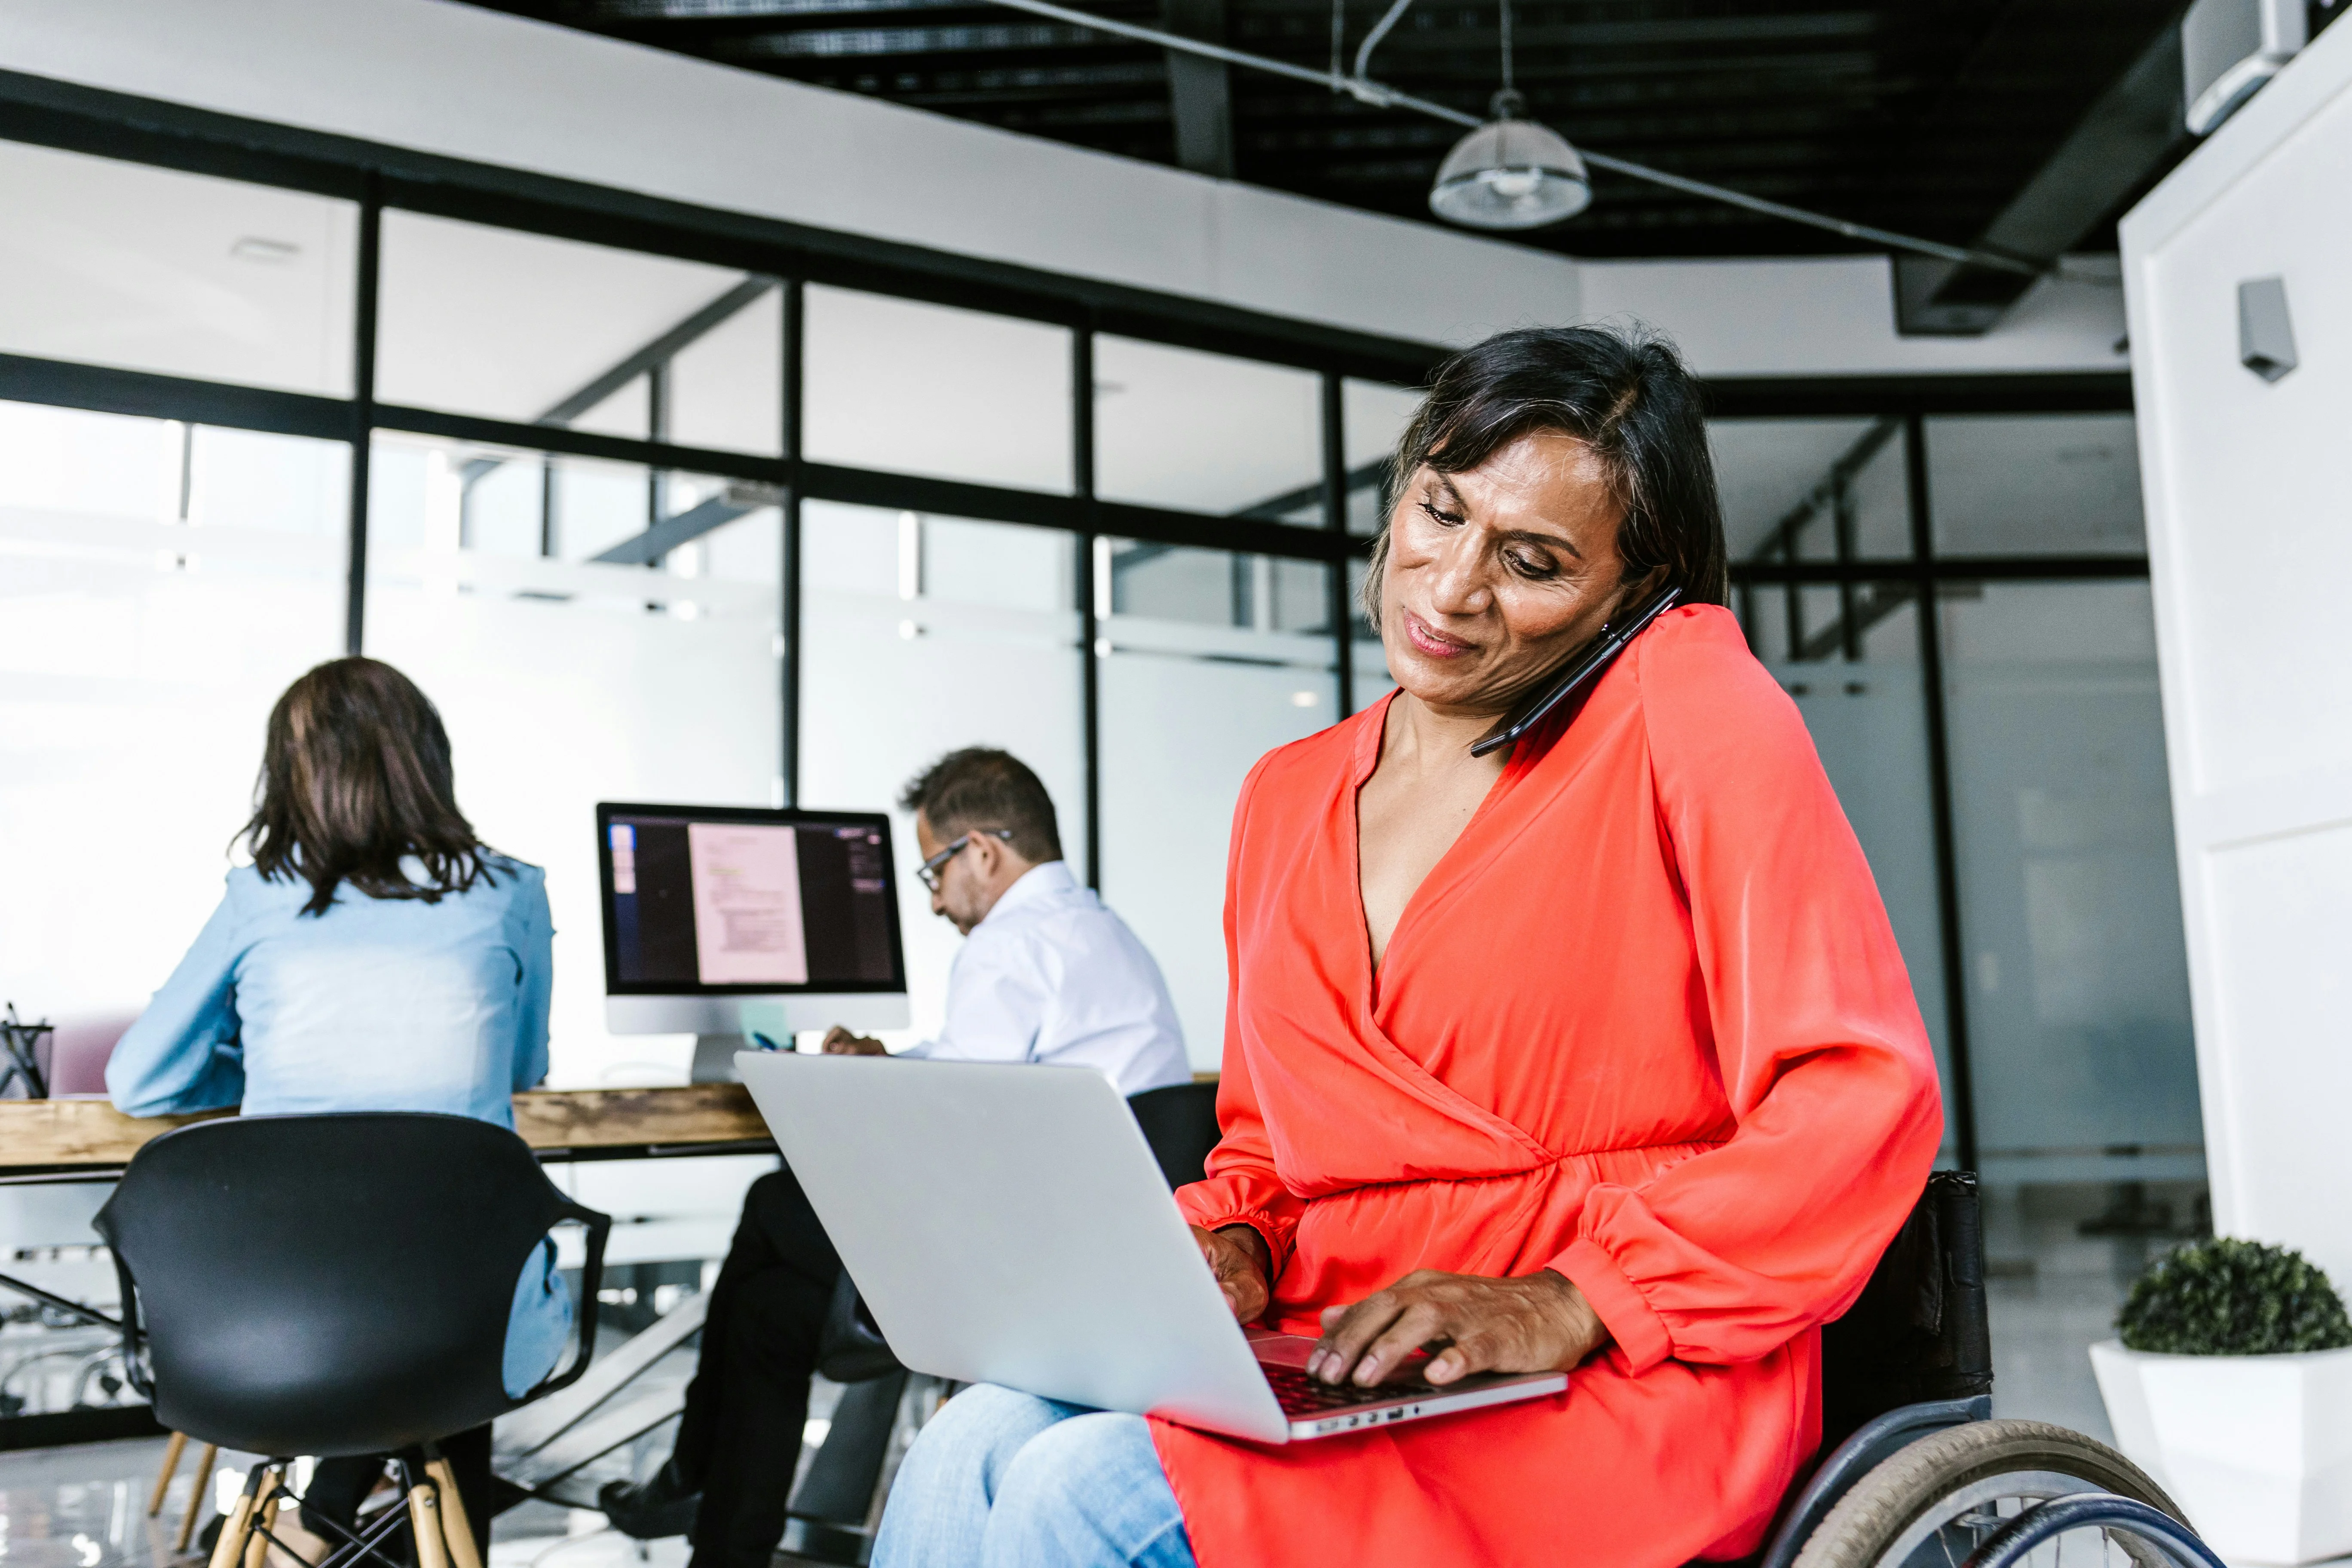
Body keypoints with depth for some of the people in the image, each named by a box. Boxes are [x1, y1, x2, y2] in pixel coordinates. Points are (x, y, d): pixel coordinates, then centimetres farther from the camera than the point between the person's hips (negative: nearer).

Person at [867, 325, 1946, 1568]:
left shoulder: (1689, 699, -4)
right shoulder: (1286, 796, 15)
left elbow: (1862, 1100, -12)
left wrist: (1573, 1306, -20)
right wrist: (1225, 1245, -2)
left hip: (1626, 1393, -5)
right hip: (1324, 1369, 5)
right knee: (971, 1451, -23)